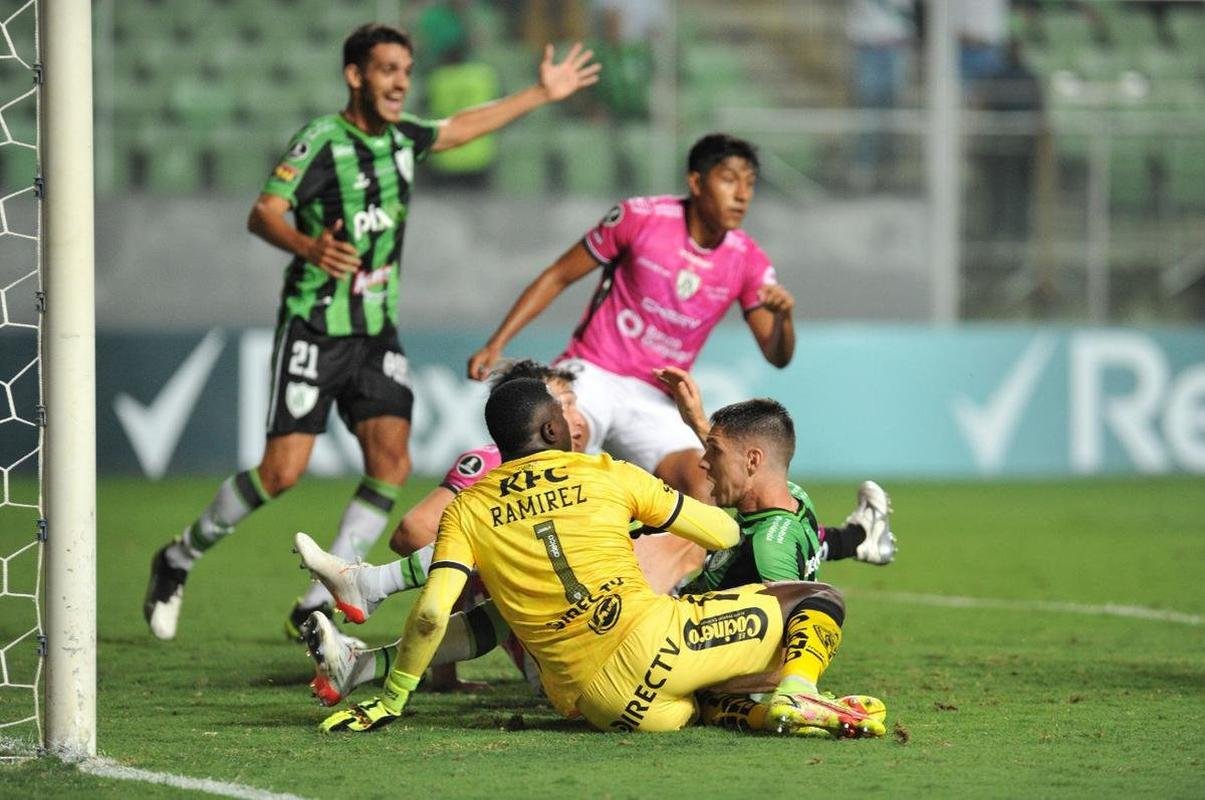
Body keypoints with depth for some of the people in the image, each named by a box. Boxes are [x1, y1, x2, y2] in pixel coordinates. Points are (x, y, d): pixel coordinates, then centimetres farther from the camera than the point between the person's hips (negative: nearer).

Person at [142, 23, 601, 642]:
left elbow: (463, 127, 27)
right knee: (283, 470, -11)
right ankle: (178, 560, 12)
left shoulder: (401, 138, 8)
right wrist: (309, 247, -44)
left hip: (377, 330, 6)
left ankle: (315, 609, -3)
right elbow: (263, 214, -24)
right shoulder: (322, 142, -14)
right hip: (315, 329, -6)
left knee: (391, 463, -10)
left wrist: (543, 93, 30)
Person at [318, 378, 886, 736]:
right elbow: (726, 534, 17)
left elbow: (431, 614, -2)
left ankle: (766, 710, -5)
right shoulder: (608, 475, 10)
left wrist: (390, 701, 9)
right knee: (819, 597, 11)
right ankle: (795, 693, -18)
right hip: (649, 639, -2)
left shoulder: (466, 512, 12)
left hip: (591, 701, 2)